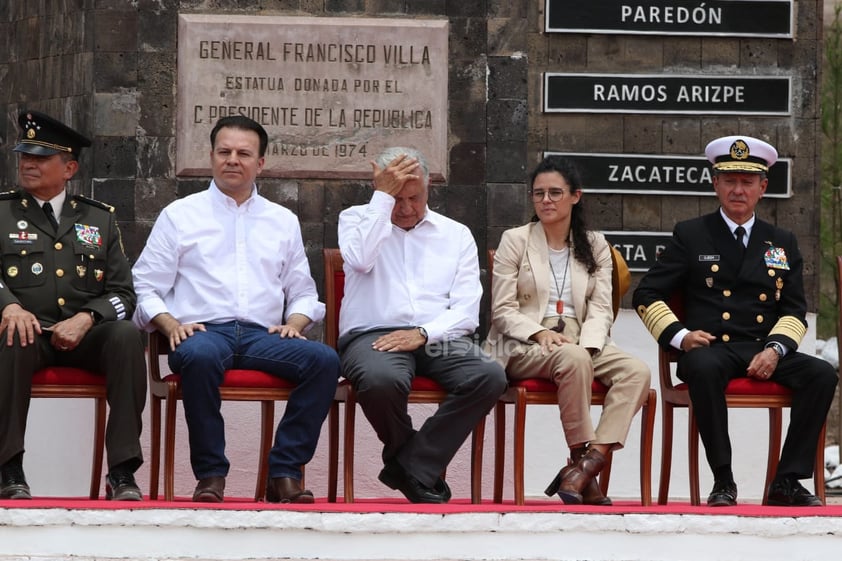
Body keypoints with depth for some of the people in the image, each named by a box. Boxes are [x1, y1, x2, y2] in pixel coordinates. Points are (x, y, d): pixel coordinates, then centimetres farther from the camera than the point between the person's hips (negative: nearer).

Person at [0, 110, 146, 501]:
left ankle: (122, 474, -30)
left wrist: (86, 318, -11)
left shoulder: (99, 219, 17)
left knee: (126, 335, -30)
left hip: (86, 336, 2)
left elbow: (123, 292, 10)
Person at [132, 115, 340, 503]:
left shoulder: (284, 222, 24)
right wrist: (170, 323, -9)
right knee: (199, 356, -41)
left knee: (324, 359, -28)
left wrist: (295, 322, 2)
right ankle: (210, 474, -29)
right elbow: (146, 287, 11)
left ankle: (285, 472, -24)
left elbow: (303, 292, 25)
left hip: (264, 336, 3)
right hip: (203, 331, -3)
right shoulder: (179, 215, 15)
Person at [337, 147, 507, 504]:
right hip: (374, 335, -2)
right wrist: (384, 195, -6)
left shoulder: (456, 235, 17)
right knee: (382, 379, -39)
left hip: (437, 338, 2)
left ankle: (413, 468, -16)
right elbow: (360, 258, -12)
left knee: (490, 377, -29)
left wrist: (423, 334, -12)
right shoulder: (357, 219, 14)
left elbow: (467, 311, 6)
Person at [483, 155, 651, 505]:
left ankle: (588, 463, -35)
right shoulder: (515, 240, 8)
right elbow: (502, 310, 2)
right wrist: (540, 333, -16)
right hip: (523, 346, -3)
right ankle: (583, 465, -31)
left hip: (580, 343, 4)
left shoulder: (595, 245, 16)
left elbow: (601, 309, 7)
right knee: (573, 359, -38)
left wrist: (587, 344, -14)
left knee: (637, 371, -26)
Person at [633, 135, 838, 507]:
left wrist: (775, 349, -8)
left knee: (822, 374, -24)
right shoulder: (690, 236, 11)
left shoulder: (782, 243, 19)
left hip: (764, 352, 3)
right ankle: (723, 481, -31)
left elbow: (795, 311, 14)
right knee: (704, 368, -39)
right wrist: (680, 335, -10)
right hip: (711, 349, -3)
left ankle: (788, 481, -20)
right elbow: (647, 296, 8)